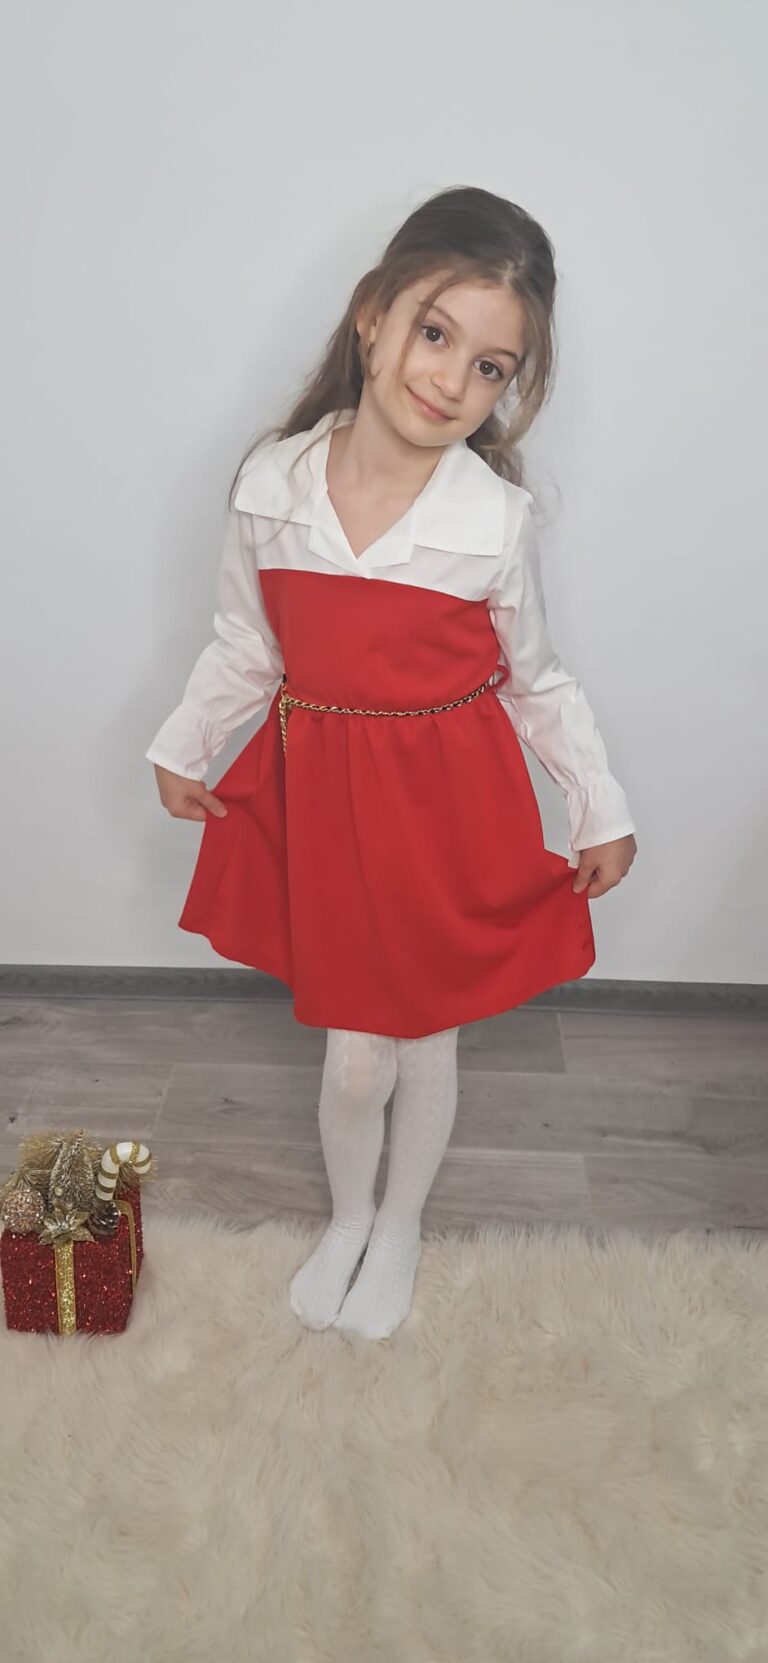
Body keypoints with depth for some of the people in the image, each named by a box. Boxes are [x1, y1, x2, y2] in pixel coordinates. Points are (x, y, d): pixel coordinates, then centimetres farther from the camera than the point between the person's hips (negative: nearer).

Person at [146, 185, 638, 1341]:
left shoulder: (498, 519, -13)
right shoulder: (269, 485, -9)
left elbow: (536, 681, -1)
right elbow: (245, 648, 6)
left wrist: (601, 811, 2)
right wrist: (181, 747, 3)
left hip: (452, 809, -1)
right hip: (323, 800, 1)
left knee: (426, 1041, 16)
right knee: (353, 1057, 12)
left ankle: (401, 1227, 46)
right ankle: (346, 1219, 45)